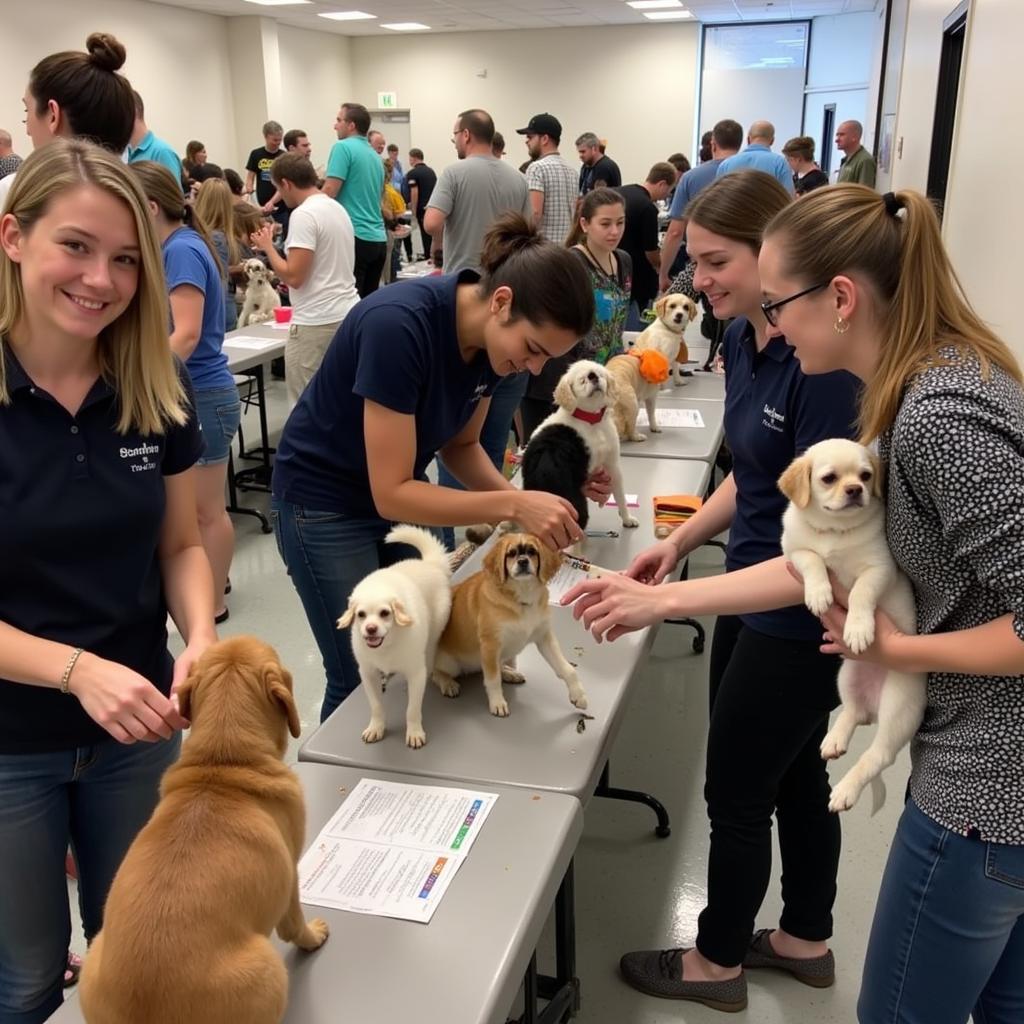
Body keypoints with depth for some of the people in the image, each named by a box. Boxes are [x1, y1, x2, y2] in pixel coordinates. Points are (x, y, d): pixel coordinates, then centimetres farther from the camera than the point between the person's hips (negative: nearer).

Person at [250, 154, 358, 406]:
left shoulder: (303, 215, -14)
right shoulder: (338, 208, 14)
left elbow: (294, 276, -18)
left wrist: (268, 246, -4)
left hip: (317, 322, -9)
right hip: (348, 314, 9)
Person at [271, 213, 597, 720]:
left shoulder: (491, 336, -11)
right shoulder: (400, 324, -33)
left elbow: (459, 445, 2)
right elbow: (391, 494, -30)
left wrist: (522, 502, -15)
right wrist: (514, 505, -36)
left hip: (400, 496, 7)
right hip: (325, 505, -7)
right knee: (363, 677, 1)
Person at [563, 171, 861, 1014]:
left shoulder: (825, 364, -29)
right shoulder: (741, 339, -2)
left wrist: (665, 601, -36)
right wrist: (681, 539, 1)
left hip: (804, 619, -8)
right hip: (757, 596, 8)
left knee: (735, 791, 10)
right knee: (792, 773, 23)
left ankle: (717, 963, 36)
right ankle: (806, 940, 46)